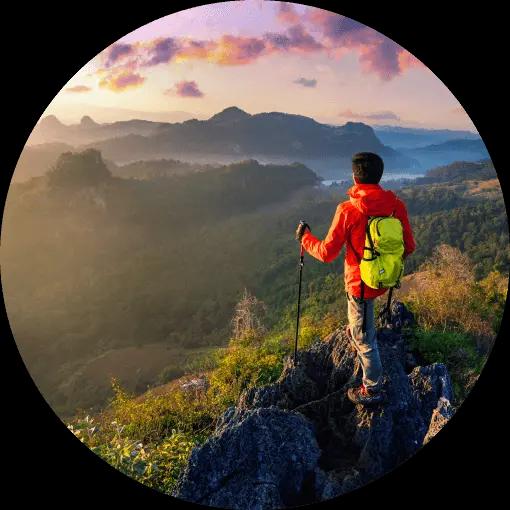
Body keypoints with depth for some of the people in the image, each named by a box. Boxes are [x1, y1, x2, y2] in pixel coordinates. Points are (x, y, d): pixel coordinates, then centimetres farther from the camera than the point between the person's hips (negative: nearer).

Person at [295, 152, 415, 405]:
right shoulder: (396, 205, -10)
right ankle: (354, 330, 60)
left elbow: (327, 253, -16)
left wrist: (305, 237, 2)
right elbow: (409, 247, -2)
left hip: (362, 283, -6)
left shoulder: (348, 210, -24)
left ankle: (373, 390, 29)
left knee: (364, 338, 12)